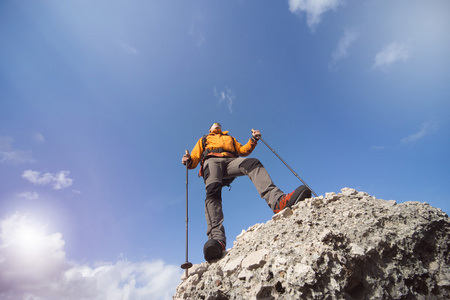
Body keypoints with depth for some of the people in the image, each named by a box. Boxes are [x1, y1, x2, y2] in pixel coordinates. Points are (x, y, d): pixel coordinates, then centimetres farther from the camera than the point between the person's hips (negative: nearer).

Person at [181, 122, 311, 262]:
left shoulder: (230, 138, 44)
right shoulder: (203, 140, 38)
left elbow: (243, 150, 28)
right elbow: (194, 158, 23)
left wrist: (253, 140, 10)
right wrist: (188, 160, -1)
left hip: (231, 161, 1)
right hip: (211, 160, -1)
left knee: (252, 163, -32)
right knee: (212, 191, -33)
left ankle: (277, 201, -55)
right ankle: (216, 238, -51)